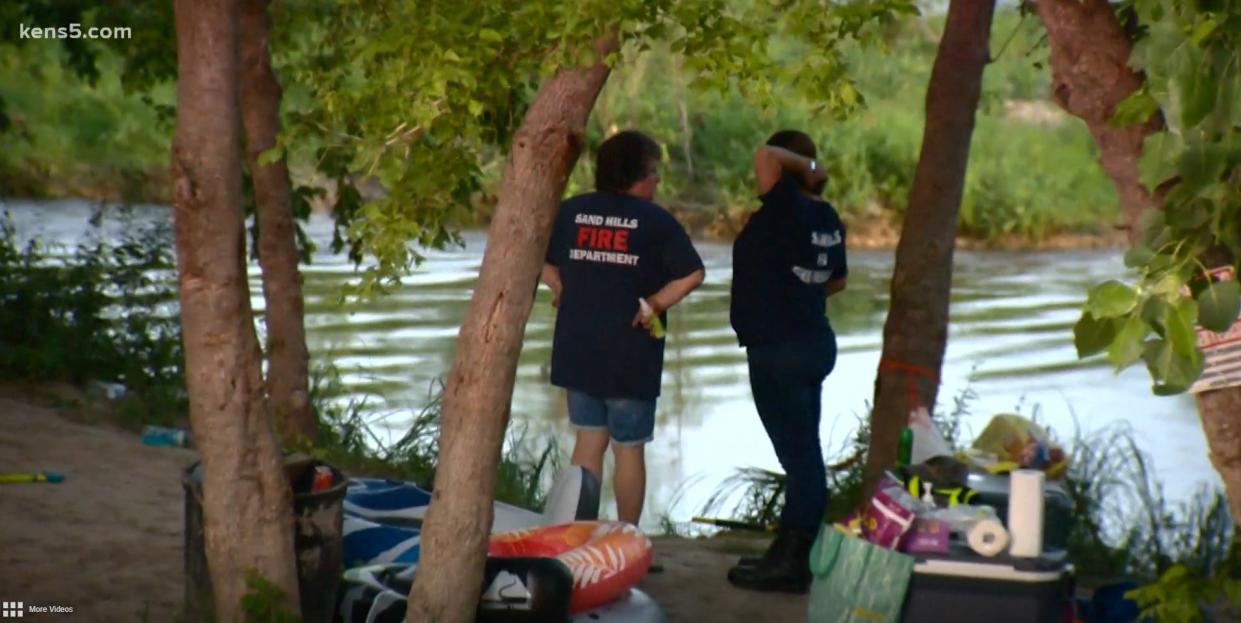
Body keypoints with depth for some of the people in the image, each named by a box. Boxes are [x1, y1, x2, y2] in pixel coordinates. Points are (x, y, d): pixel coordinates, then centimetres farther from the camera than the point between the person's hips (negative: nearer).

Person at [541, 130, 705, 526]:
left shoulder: (572, 210, 5)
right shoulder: (655, 220, -8)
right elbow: (692, 274, -15)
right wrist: (654, 305, -8)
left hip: (577, 351, 4)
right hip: (630, 356, -4)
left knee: (588, 441, 15)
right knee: (629, 449, 8)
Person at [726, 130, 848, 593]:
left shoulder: (787, 207, -15)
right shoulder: (827, 218, 9)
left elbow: (765, 156, -28)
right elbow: (838, 280, 21)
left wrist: (802, 167, -11)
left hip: (778, 351, -9)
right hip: (814, 343, 9)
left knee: (799, 454, -4)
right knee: (803, 454, 14)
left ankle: (791, 562, 2)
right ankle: (790, 554, 24)